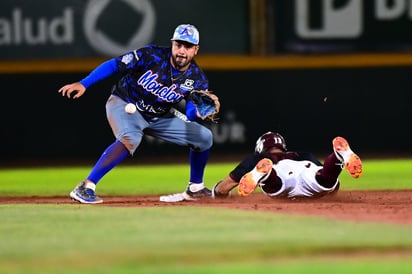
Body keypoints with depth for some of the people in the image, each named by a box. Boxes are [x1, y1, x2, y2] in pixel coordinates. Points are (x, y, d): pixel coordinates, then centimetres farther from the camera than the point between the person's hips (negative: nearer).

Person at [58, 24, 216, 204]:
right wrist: (83, 84, -27)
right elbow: (113, 65, -19)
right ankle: (85, 188, -38)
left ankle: (195, 188, 28)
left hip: (158, 118, 6)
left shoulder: (196, 78, -12)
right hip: (124, 104, -6)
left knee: (204, 136, 5)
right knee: (130, 139, -37)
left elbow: (191, 115, -14)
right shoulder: (151, 56, -23)